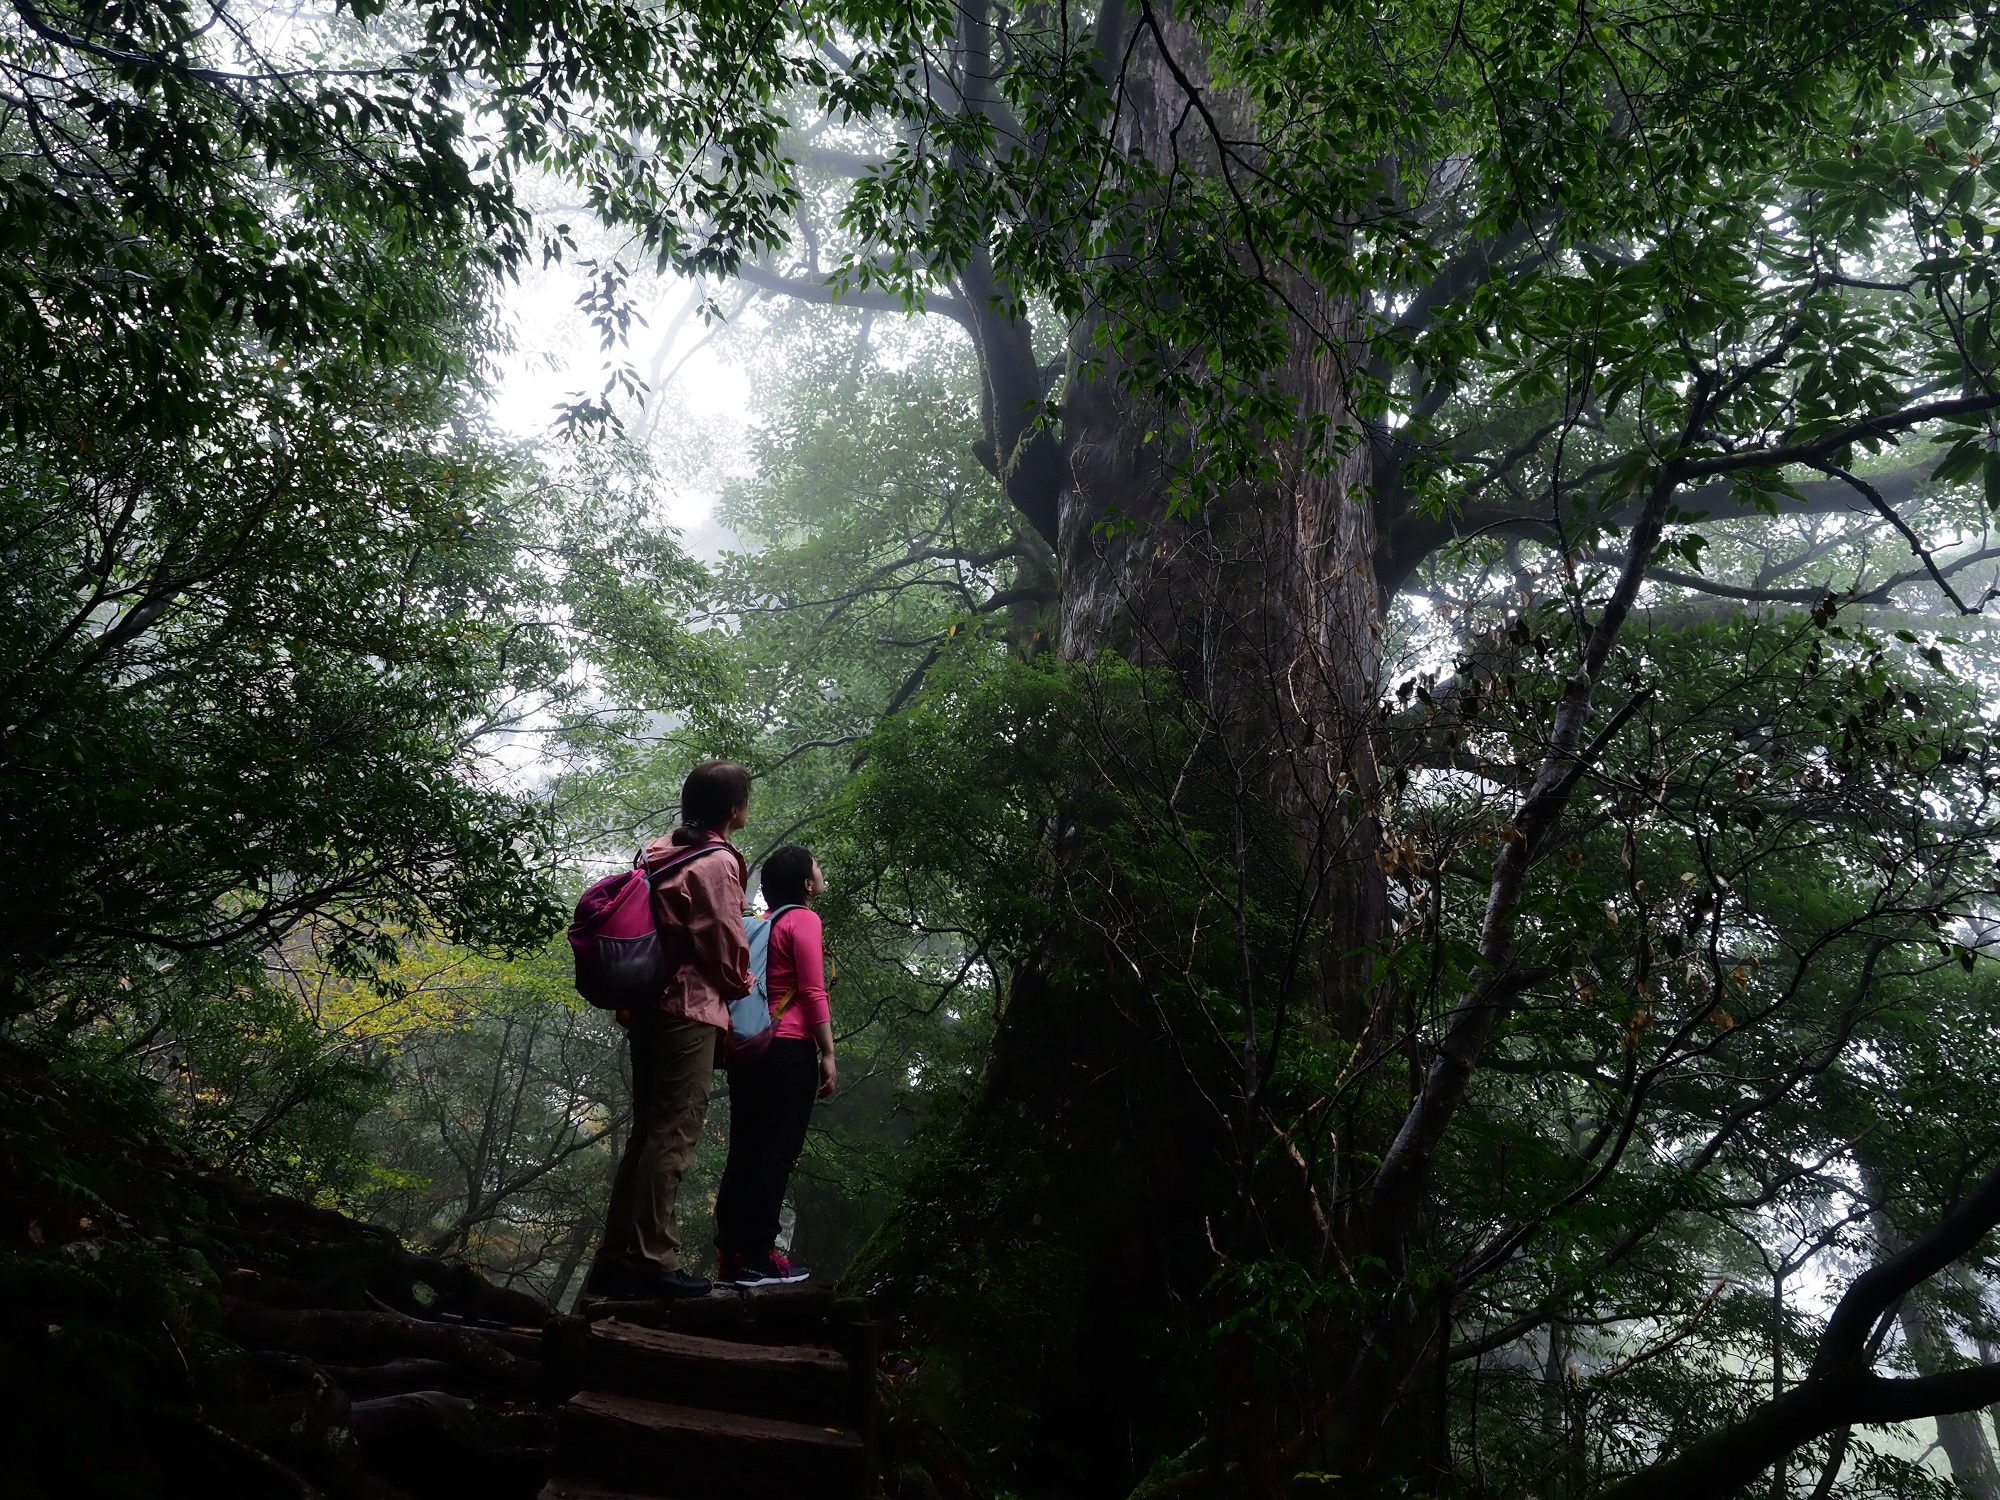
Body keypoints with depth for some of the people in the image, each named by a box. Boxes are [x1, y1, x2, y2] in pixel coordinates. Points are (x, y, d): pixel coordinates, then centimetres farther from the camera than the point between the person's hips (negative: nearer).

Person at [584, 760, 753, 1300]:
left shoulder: (660, 853, 12)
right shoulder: (717, 863, -13)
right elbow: (727, 952, -11)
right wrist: (742, 986, 8)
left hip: (648, 1008, 9)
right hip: (691, 1013, -9)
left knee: (646, 1135, 13)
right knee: (672, 1137, -5)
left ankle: (615, 1262, 17)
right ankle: (651, 1260, -4)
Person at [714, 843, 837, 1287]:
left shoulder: (763, 922, 17)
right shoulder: (803, 919, -7)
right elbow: (812, 994, -13)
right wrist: (827, 1054, -11)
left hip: (750, 1046, 8)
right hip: (789, 1050, -8)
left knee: (745, 1149, 11)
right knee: (777, 1152, -4)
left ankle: (731, 1252, 14)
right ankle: (757, 1258, -2)